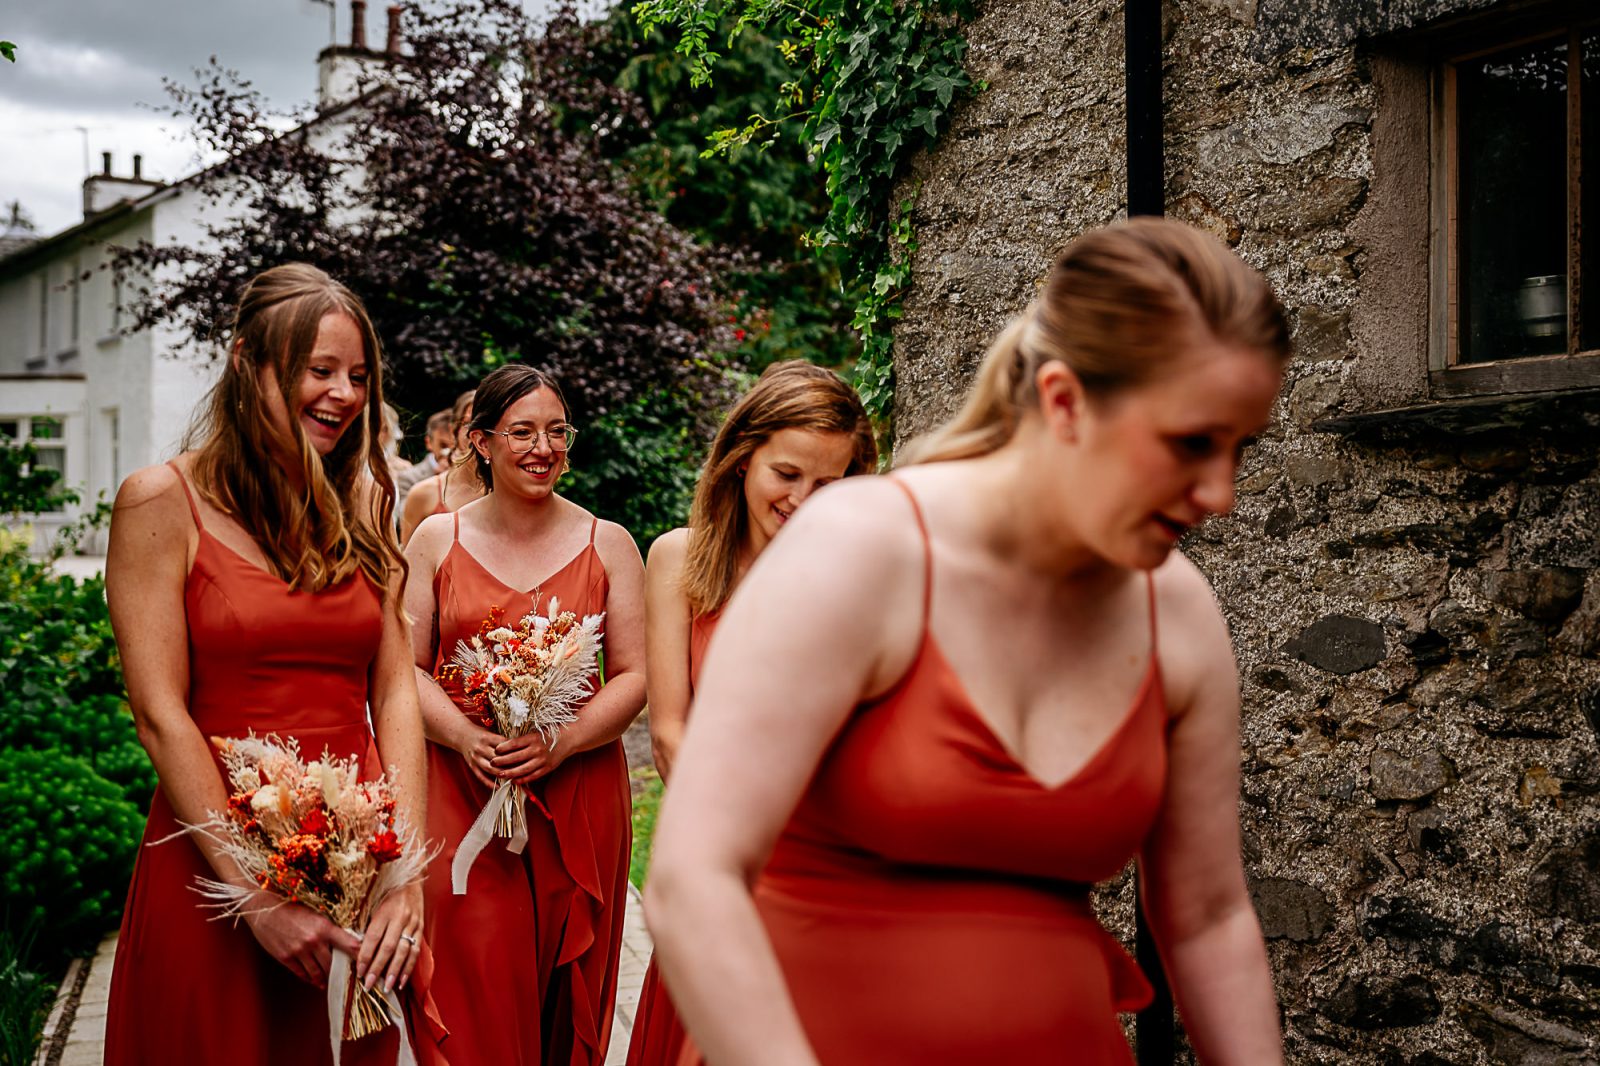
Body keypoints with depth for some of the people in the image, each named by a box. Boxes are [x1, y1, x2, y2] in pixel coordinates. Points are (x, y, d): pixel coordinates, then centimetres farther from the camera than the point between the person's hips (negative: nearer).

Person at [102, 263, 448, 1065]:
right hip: (214, 875, -4)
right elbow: (161, 716, -11)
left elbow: (396, 693, 3)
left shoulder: (358, 511, 10)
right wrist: (257, 898, -15)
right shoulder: (164, 502, -5)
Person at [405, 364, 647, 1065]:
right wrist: (466, 737, -15)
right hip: (462, 793, 0)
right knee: (476, 988, -6)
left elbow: (634, 677, 1)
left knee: (567, 996, 5)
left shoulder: (607, 544, 4)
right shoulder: (437, 539, 6)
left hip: (578, 795, 1)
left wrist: (558, 744, -15)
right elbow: (406, 667, 3)